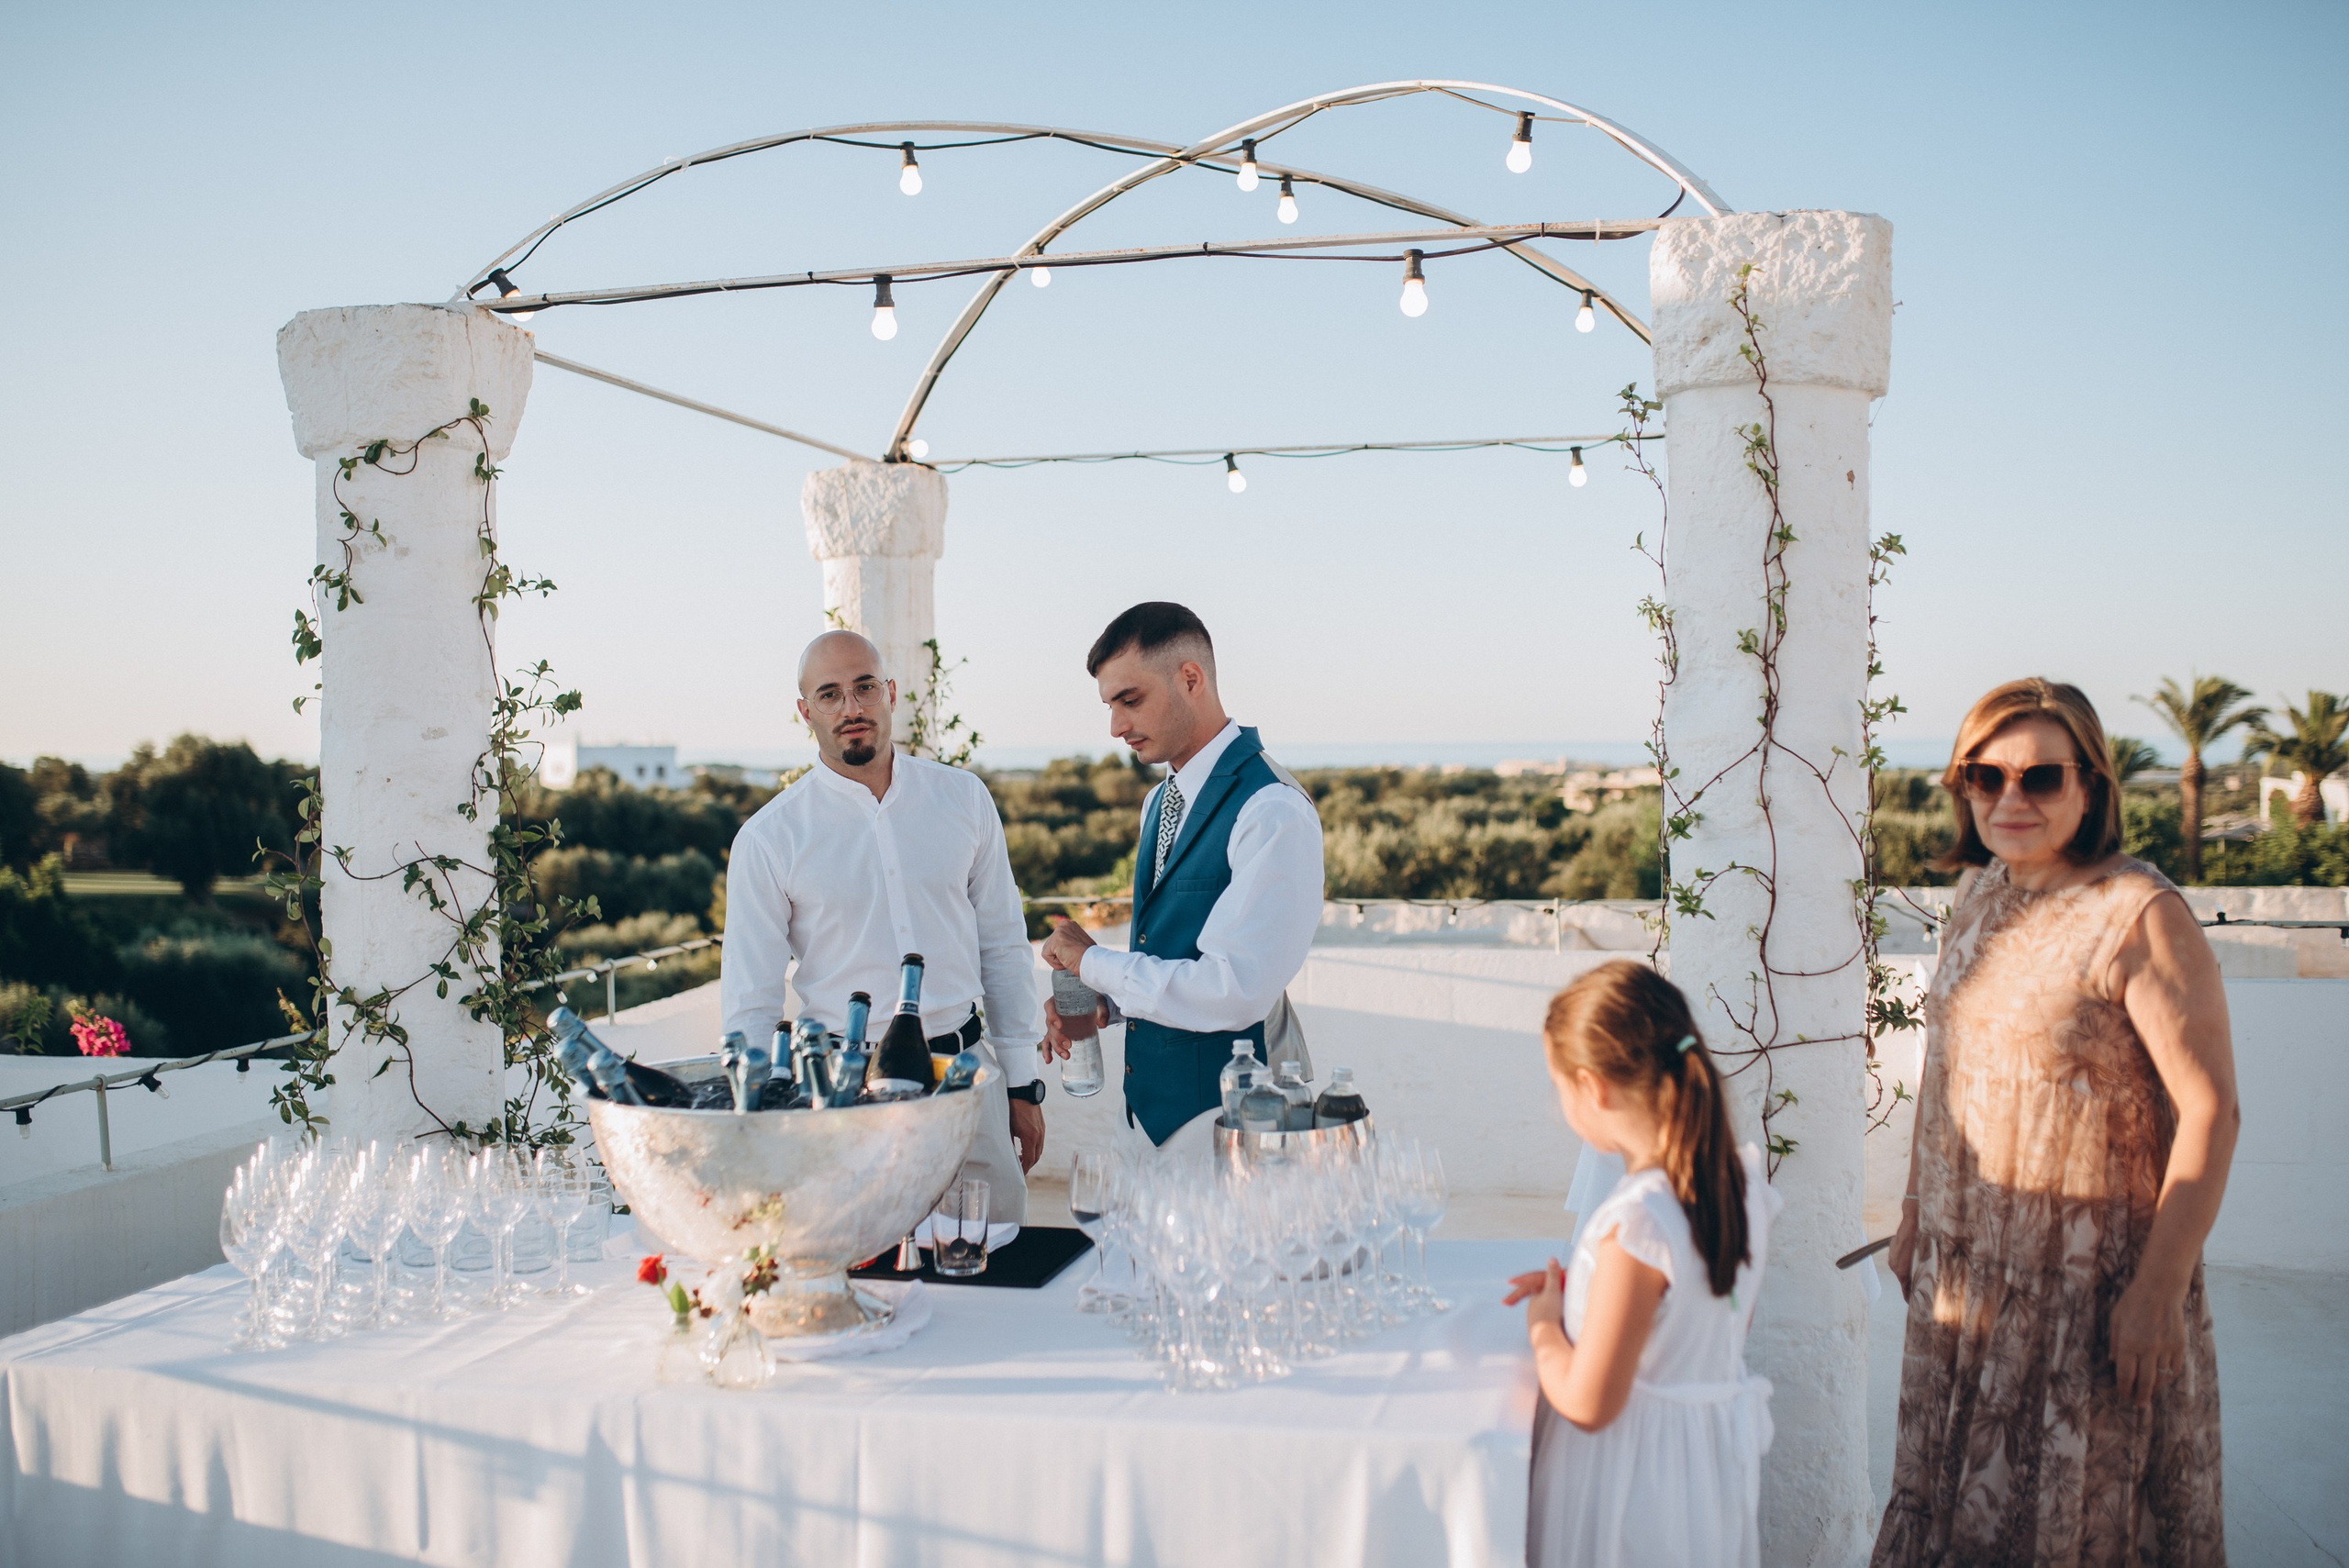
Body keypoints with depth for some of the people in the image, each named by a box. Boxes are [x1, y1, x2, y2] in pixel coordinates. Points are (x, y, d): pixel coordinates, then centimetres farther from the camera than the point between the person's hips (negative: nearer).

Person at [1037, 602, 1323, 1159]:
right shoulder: (1159, 803, 12)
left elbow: (1234, 992, -26)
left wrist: (1093, 962, -15)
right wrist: (1105, 1003, 1)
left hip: (1225, 1124, -8)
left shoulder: (1273, 812, -19)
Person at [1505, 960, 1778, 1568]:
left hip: (1634, 1480, -7)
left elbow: (1586, 1403, -24)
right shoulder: (1743, 1180, -6)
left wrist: (1544, 1323, -6)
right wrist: (1578, 1289, 9)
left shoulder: (1634, 1225, -29)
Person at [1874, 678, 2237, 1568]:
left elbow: (2210, 1111, -18)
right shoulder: (1979, 897, 5)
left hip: (2092, 1283, -7)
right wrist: (1916, 1214, 16)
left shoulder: (2141, 917, -17)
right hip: (1967, 1269, 7)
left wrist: (2159, 1291, -19)